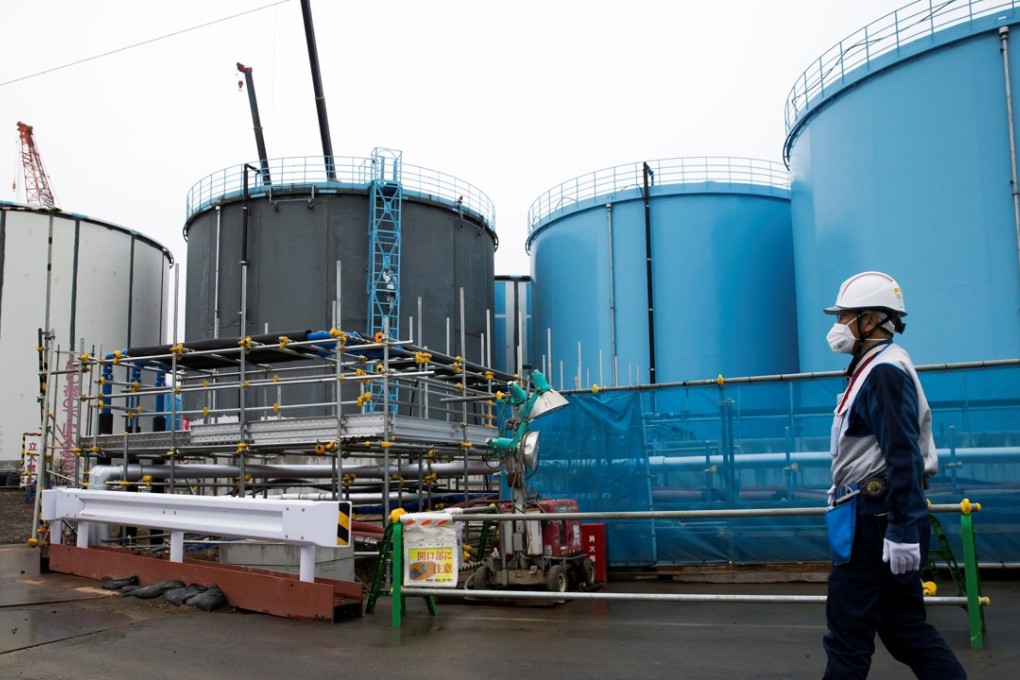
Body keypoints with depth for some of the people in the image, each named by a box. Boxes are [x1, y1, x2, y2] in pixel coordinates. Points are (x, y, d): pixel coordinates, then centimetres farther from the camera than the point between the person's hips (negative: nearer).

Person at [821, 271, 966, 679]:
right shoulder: (876, 367, 15)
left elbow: (903, 456, -22)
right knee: (904, 625, 15)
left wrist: (903, 531, -24)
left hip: (875, 520, -10)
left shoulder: (884, 371, -16)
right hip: (876, 514, 10)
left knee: (848, 630, -1)